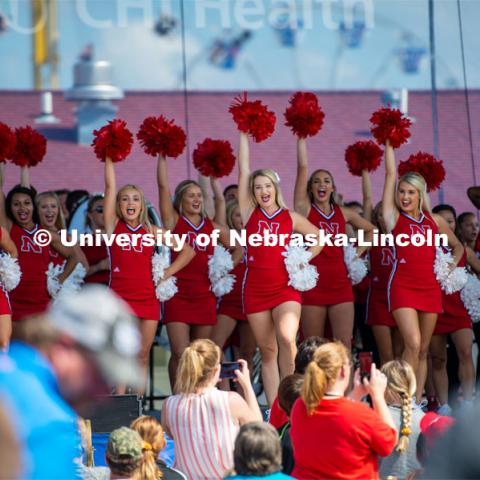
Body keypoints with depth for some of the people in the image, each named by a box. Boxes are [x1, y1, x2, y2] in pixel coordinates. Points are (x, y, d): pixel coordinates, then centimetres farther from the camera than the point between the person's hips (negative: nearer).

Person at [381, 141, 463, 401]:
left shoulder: (435, 220, 12)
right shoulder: (393, 217, 4)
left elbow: (457, 246, 27)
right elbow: (390, 174, 3)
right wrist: (389, 143, 7)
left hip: (430, 287, 4)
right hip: (403, 285, -4)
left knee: (423, 350, 5)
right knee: (413, 344, -18)